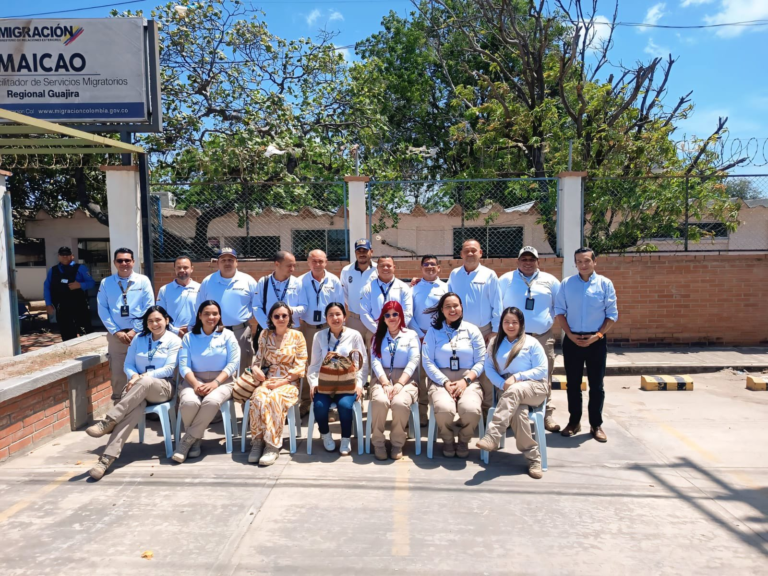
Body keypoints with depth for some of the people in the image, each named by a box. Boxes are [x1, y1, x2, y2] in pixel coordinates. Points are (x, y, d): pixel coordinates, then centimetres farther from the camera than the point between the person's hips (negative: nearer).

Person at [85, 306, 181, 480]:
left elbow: (169, 369, -6)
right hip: (137, 387, 2)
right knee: (135, 408, -35)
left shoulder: (174, 340, 3)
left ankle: (108, 422, -37)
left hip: (163, 387, -2)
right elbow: (128, 364, 13)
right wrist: (134, 376, -10)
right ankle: (108, 457, -46)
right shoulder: (138, 339, 16)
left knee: (145, 383, -40)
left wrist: (142, 377, -15)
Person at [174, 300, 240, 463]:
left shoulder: (227, 335, 8)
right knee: (189, 402, -33)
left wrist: (215, 383, -16)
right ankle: (195, 441, -8)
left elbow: (233, 363, -2)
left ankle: (187, 440, -17)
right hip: (194, 380, 1)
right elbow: (183, 365, 0)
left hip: (221, 381, -1)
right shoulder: (189, 337, 11)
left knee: (212, 401, -35)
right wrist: (195, 384, -19)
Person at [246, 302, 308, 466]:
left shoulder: (297, 336, 3)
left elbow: (300, 367, -1)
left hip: (288, 383, -2)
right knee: (258, 398, -32)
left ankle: (272, 446, -27)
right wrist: (255, 368, -12)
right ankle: (257, 442, -21)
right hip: (267, 381, 3)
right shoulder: (265, 335, 12)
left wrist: (281, 382, -12)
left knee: (274, 399, -35)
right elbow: (258, 359, 13)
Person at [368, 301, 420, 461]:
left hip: (405, 380, -1)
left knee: (400, 403, -34)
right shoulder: (377, 336, 16)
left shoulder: (411, 335, 11)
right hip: (382, 380, 1)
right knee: (380, 401, -33)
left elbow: (413, 361, -2)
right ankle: (378, 443, -14)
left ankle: (397, 444, -12)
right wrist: (385, 383, -14)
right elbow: (375, 362, 2)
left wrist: (399, 384, -15)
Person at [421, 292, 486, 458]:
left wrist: (466, 380, -11)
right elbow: (428, 362, 1)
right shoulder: (433, 331, 10)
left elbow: (481, 361, 5)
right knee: (444, 409, -34)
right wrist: (445, 382, -12)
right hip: (440, 380, 0)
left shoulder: (472, 330, 11)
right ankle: (447, 441, 1)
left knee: (471, 410, -32)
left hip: (468, 380, 1)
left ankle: (463, 441, 2)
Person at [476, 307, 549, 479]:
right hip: (506, 389, 2)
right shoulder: (495, 342, 16)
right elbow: (489, 368, 8)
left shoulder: (531, 342, 5)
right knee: (518, 412, -33)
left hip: (534, 386, -2)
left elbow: (542, 369, -1)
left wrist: (517, 377, -12)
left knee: (514, 391, -39)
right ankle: (533, 458, -27)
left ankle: (492, 436, -46)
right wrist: (502, 383, -11)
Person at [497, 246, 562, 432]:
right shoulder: (506, 280, 6)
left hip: (543, 337, 1)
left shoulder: (550, 281, 10)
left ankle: (546, 415, 14)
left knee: (544, 378, 4)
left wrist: (556, 327, 9)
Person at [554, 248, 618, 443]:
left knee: (596, 385, 6)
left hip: (596, 341, -1)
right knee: (573, 384, 9)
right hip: (572, 340, 1)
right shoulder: (566, 283, 1)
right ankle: (574, 421, 22)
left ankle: (596, 425, 18)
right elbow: (559, 311, 2)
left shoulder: (605, 284, -1)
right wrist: (570, 334, -8)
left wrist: (597, 335, -10)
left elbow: (612, 314, -1)